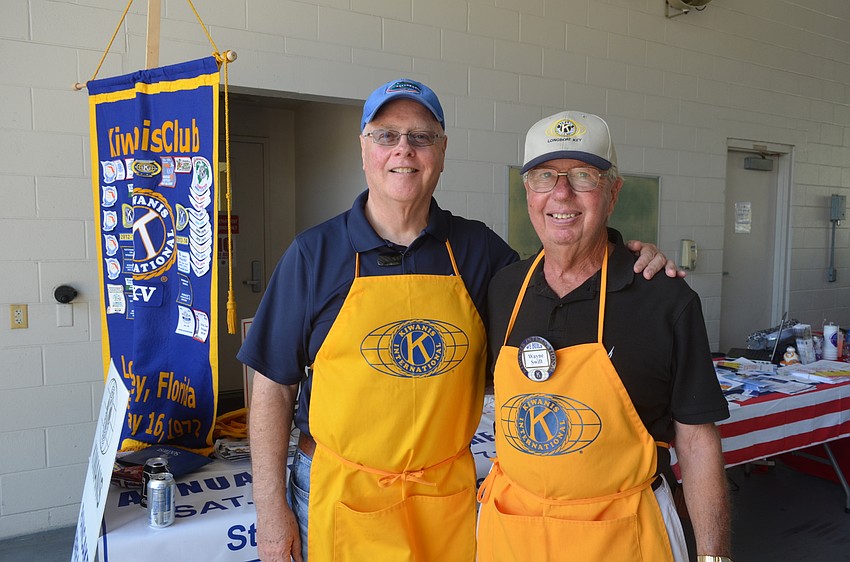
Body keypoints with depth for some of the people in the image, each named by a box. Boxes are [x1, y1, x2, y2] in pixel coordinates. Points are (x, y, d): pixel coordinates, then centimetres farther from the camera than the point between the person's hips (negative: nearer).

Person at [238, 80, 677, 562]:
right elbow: (274, 388, -3)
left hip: (449, 492, 2)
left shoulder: (478, 248, 0)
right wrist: (271, 507, -5)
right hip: (340, 493, -1)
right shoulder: (315, 252, -6)